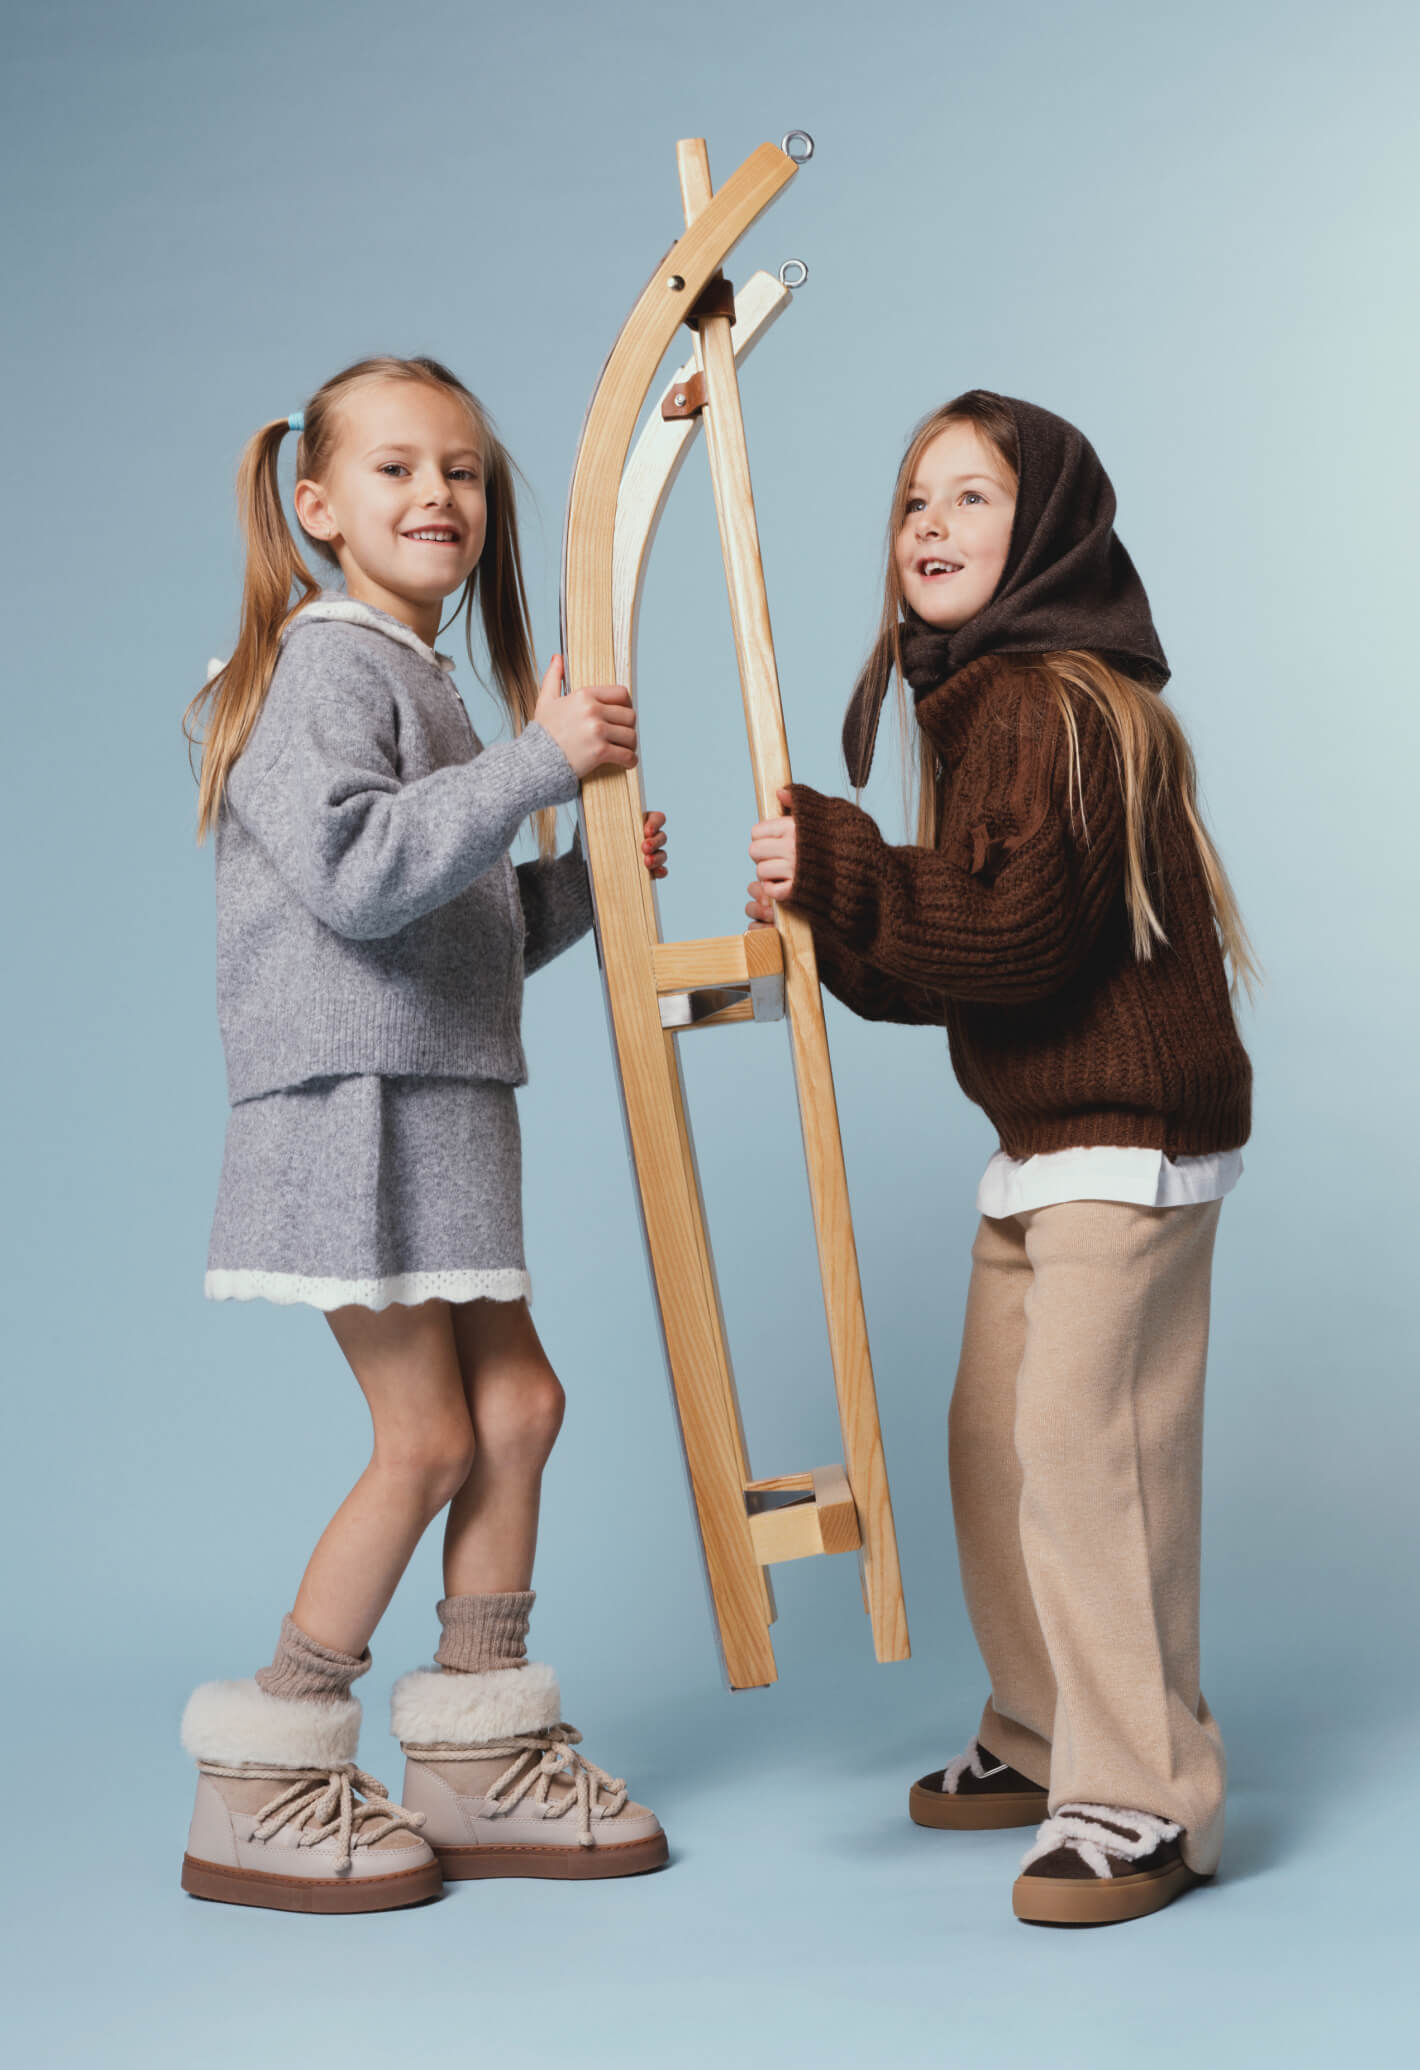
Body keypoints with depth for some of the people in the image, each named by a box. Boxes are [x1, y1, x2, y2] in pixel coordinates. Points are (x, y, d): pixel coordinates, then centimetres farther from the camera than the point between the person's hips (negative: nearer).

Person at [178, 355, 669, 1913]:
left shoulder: (423, 683, 21)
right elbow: (359, 876, -26)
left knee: (515, 1402, 8)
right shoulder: (326, 666, -9)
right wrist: (535, 761, -26)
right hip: (353, 1099, -10)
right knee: (429, 1435, -6)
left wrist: (588, 880, 10)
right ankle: (258, 1792, 7)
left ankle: (478, 1759, 20)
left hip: (442, 1103, 10)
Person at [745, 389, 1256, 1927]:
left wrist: (836, 867, -20)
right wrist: (825, 922, 2)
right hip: (1041, 1136, 10)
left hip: (1126, 1136, -10)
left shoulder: (1059, 703, -16)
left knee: (1083, 1448, -9)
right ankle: (1046, 1743, 29)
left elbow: (1018, 936, -24)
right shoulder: (980, 700, 15)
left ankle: (1145, 1801, 2)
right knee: (995, 1441, 15)